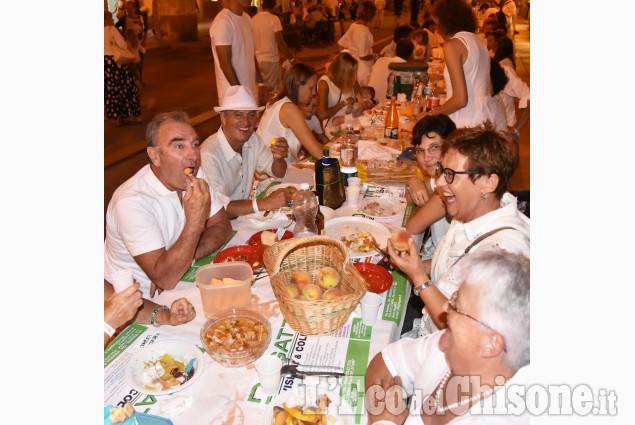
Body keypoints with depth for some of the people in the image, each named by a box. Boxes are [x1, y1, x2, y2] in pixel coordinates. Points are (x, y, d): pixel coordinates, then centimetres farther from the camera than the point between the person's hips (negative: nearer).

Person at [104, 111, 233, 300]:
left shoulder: (196, 175, -4)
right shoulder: (130, 202, -27)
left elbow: (222, 227, -2)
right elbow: (165, 279, -29)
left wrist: (184, 259, -17)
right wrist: (195, 222, -36)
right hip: (138, 301, -7)